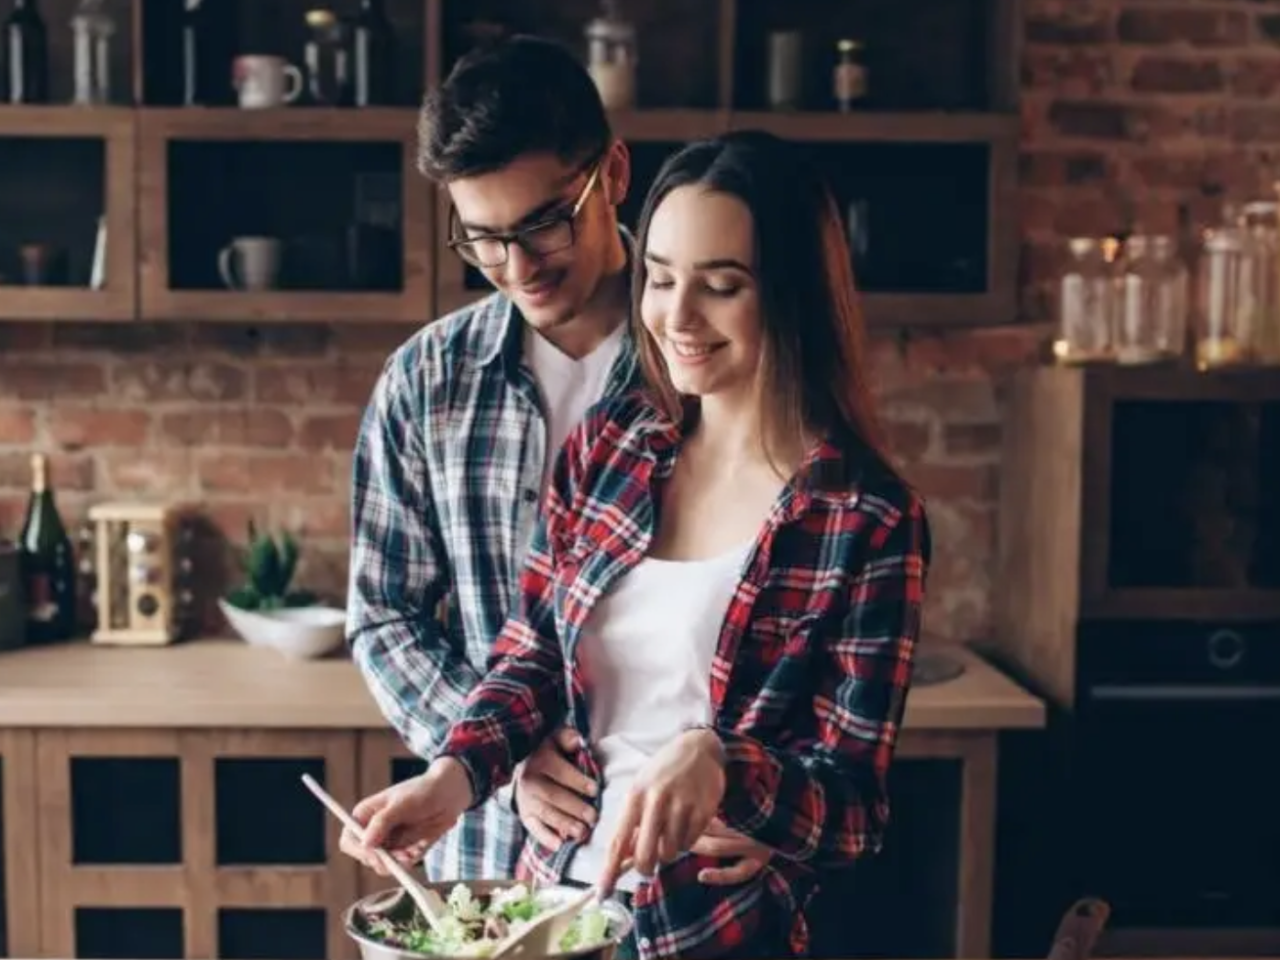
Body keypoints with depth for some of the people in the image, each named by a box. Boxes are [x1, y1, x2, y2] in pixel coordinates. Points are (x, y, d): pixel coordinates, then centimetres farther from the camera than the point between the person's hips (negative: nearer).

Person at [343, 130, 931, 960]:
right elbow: (532, 655, 3)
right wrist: (455, 774, -16)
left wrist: (716, 764, -34)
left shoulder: (869, 520, -16)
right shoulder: (609, 443, -1)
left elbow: (854, 806, -15)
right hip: (560, 892, 5)